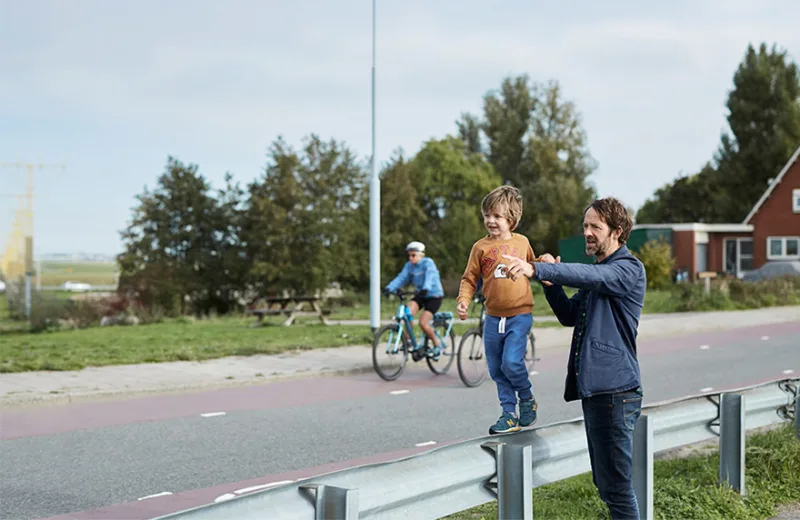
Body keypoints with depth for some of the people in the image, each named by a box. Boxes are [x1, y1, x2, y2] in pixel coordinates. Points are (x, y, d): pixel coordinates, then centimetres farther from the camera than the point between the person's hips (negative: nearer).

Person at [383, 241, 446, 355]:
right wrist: (389, 288, -31)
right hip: (420, 295, 6)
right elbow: (401, 278, -12)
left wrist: (426, 288, -56)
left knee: (423, 323, -17)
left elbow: (429, 276, -35)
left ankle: (437, 344, 5)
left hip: (434, 296, -6)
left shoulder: (428, 263, -17)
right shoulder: (409, 265, 0)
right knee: (408, 311, -24)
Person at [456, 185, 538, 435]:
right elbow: (469, 278, 3)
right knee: (497, 370, 6)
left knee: (512, 362, -17)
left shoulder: (522, 242, 4)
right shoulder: (481, 247, 1)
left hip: (519, 315, -2)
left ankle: (527, 398, 10)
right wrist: (463, 300, -14)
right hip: (493, 318, 2)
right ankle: (509, 414, 18)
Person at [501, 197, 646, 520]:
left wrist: (536, 270, -43)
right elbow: (570, 316, 22)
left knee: (615, 487, -7)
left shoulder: (629, 269, -10)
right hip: (593, 388, 10)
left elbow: (590, 275, -30)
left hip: (613, 390, -10)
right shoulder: (598, 271, 20)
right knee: (605, 482, 16)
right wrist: (551, 281, 4)